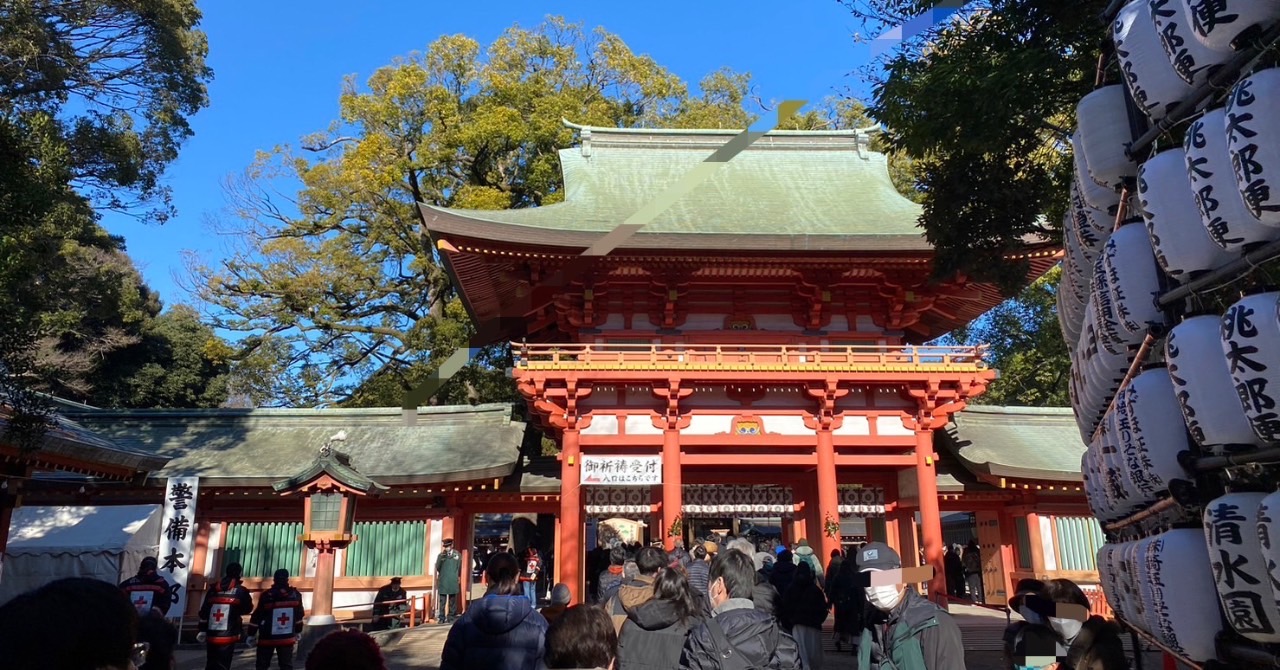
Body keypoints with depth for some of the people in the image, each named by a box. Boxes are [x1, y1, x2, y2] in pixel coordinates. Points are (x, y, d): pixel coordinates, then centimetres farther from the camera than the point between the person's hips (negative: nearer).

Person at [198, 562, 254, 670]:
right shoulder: (240, 590, -3)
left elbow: (204, 611, 13)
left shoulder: (213, 589, 11)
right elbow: (248, 608, 8)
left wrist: (202, 630, 18)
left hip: (211, 636, 5)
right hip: (228, 637, -5)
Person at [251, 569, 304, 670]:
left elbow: (257, 616, -5)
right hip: (287, 638, 2)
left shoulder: (266, 595, -9)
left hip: (267, 637, -2)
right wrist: (297, 632, 21)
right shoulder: (295, 595, 0)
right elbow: (299, 616, 8)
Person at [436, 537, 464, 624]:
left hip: (453, 581, 0)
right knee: (442, 601, -1)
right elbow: (437, 568, -5)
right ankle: (441, 618, 3)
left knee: (452, 600, 5)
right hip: (442, 582, 0)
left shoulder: (457, 555, 2)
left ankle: (452, 617, 11)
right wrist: (441, 556, -15)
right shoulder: (441, 555, 3)